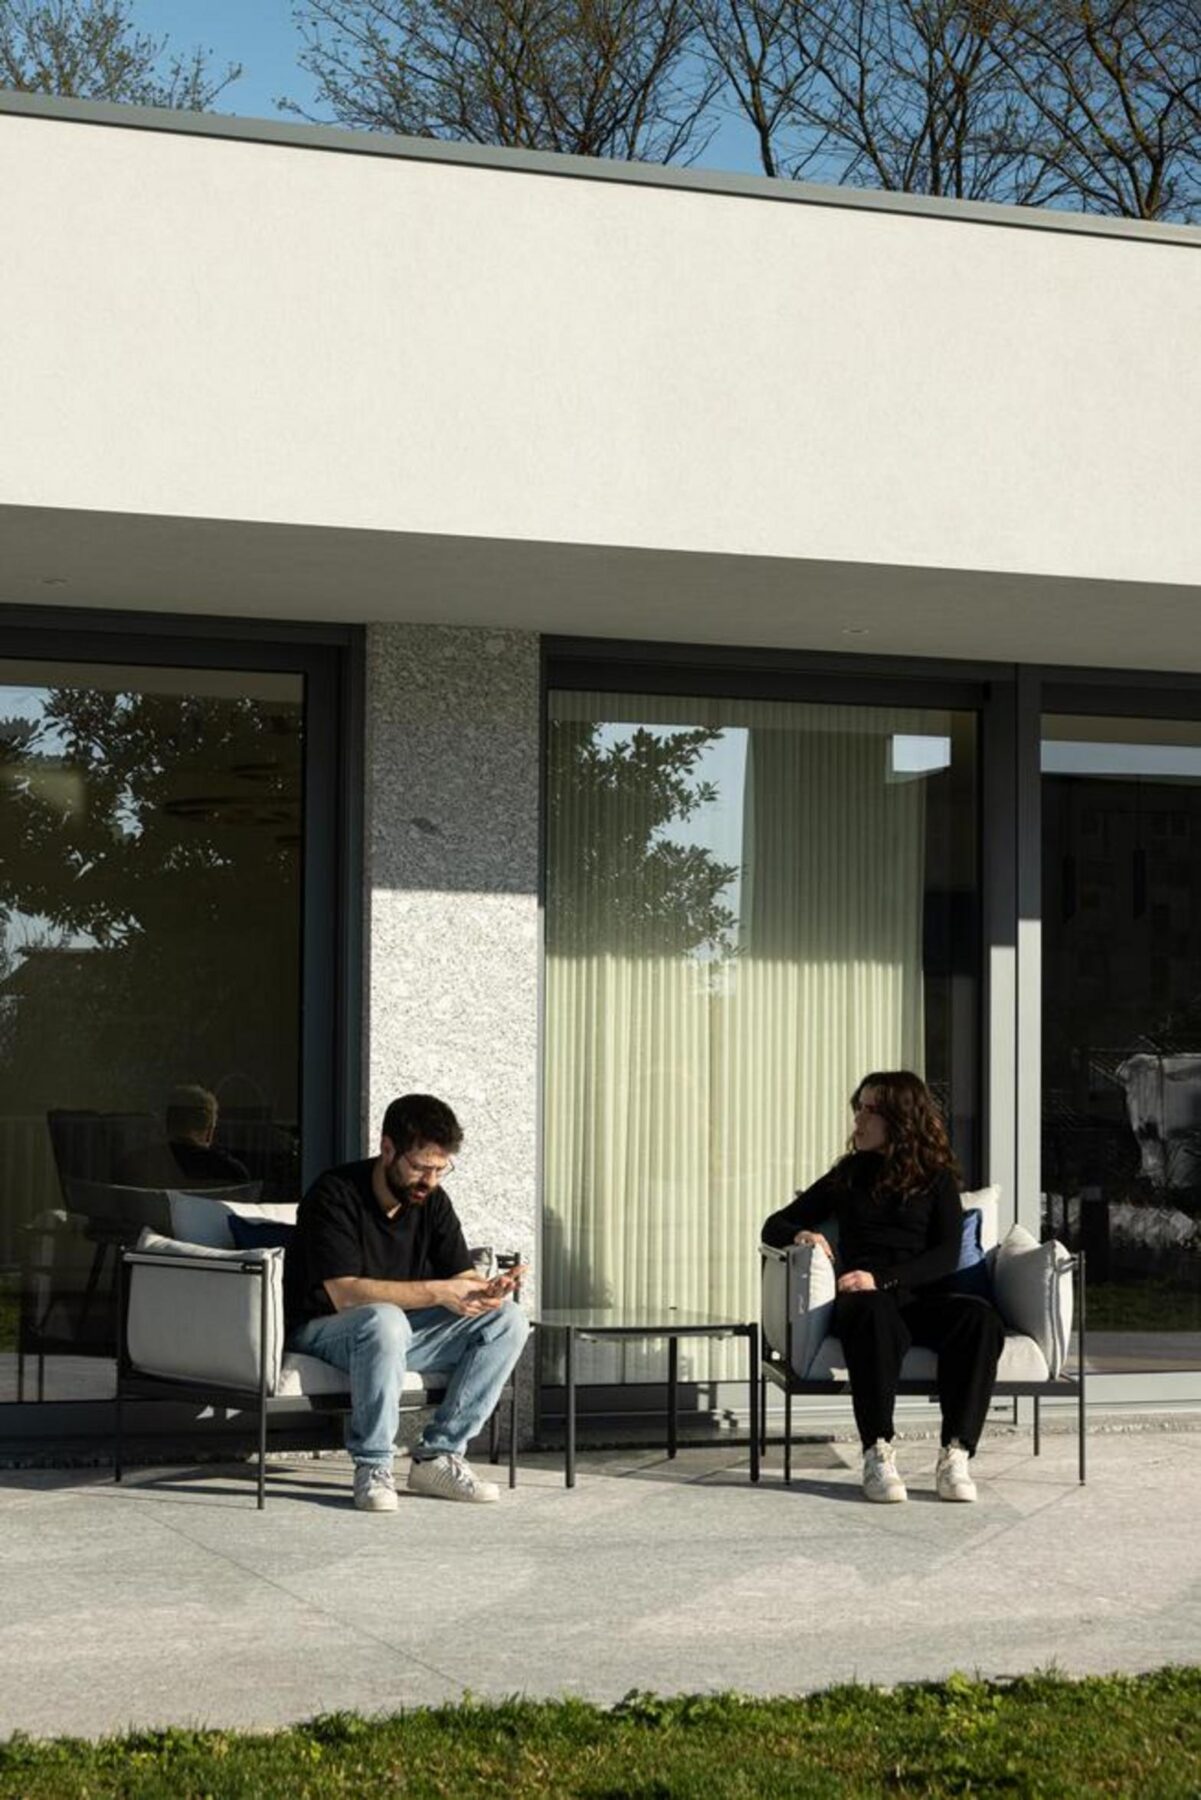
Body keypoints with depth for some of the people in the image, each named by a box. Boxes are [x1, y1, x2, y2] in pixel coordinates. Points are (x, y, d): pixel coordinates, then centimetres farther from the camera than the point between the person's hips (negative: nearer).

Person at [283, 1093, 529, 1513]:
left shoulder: (432, 1201, 1)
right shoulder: (335, 1195, -20)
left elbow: (462, 1277, -2)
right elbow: (345, 1293, -30)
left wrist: (488, 1290, -27)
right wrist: (436, 1293, -33)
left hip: (400, 1325, 7)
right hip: (323, 1330, -7)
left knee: (508, 1320, -11)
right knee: (383, 1320, -41)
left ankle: (437, 1457, -12)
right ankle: (372, 1468, -27)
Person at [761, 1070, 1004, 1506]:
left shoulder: (937, 1180, 17)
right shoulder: (848, 1176, 23)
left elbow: (946, 1256, 3)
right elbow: (774, 1226, 24)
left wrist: (881, 1279, -14)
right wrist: (802, 1235, -2)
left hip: (921, 1299, 0)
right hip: (862, 1298, 0)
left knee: (980, 1318, -34)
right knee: (876, 1314, -39)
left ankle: (956, 1454, -35)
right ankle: (877, 1454, -40)